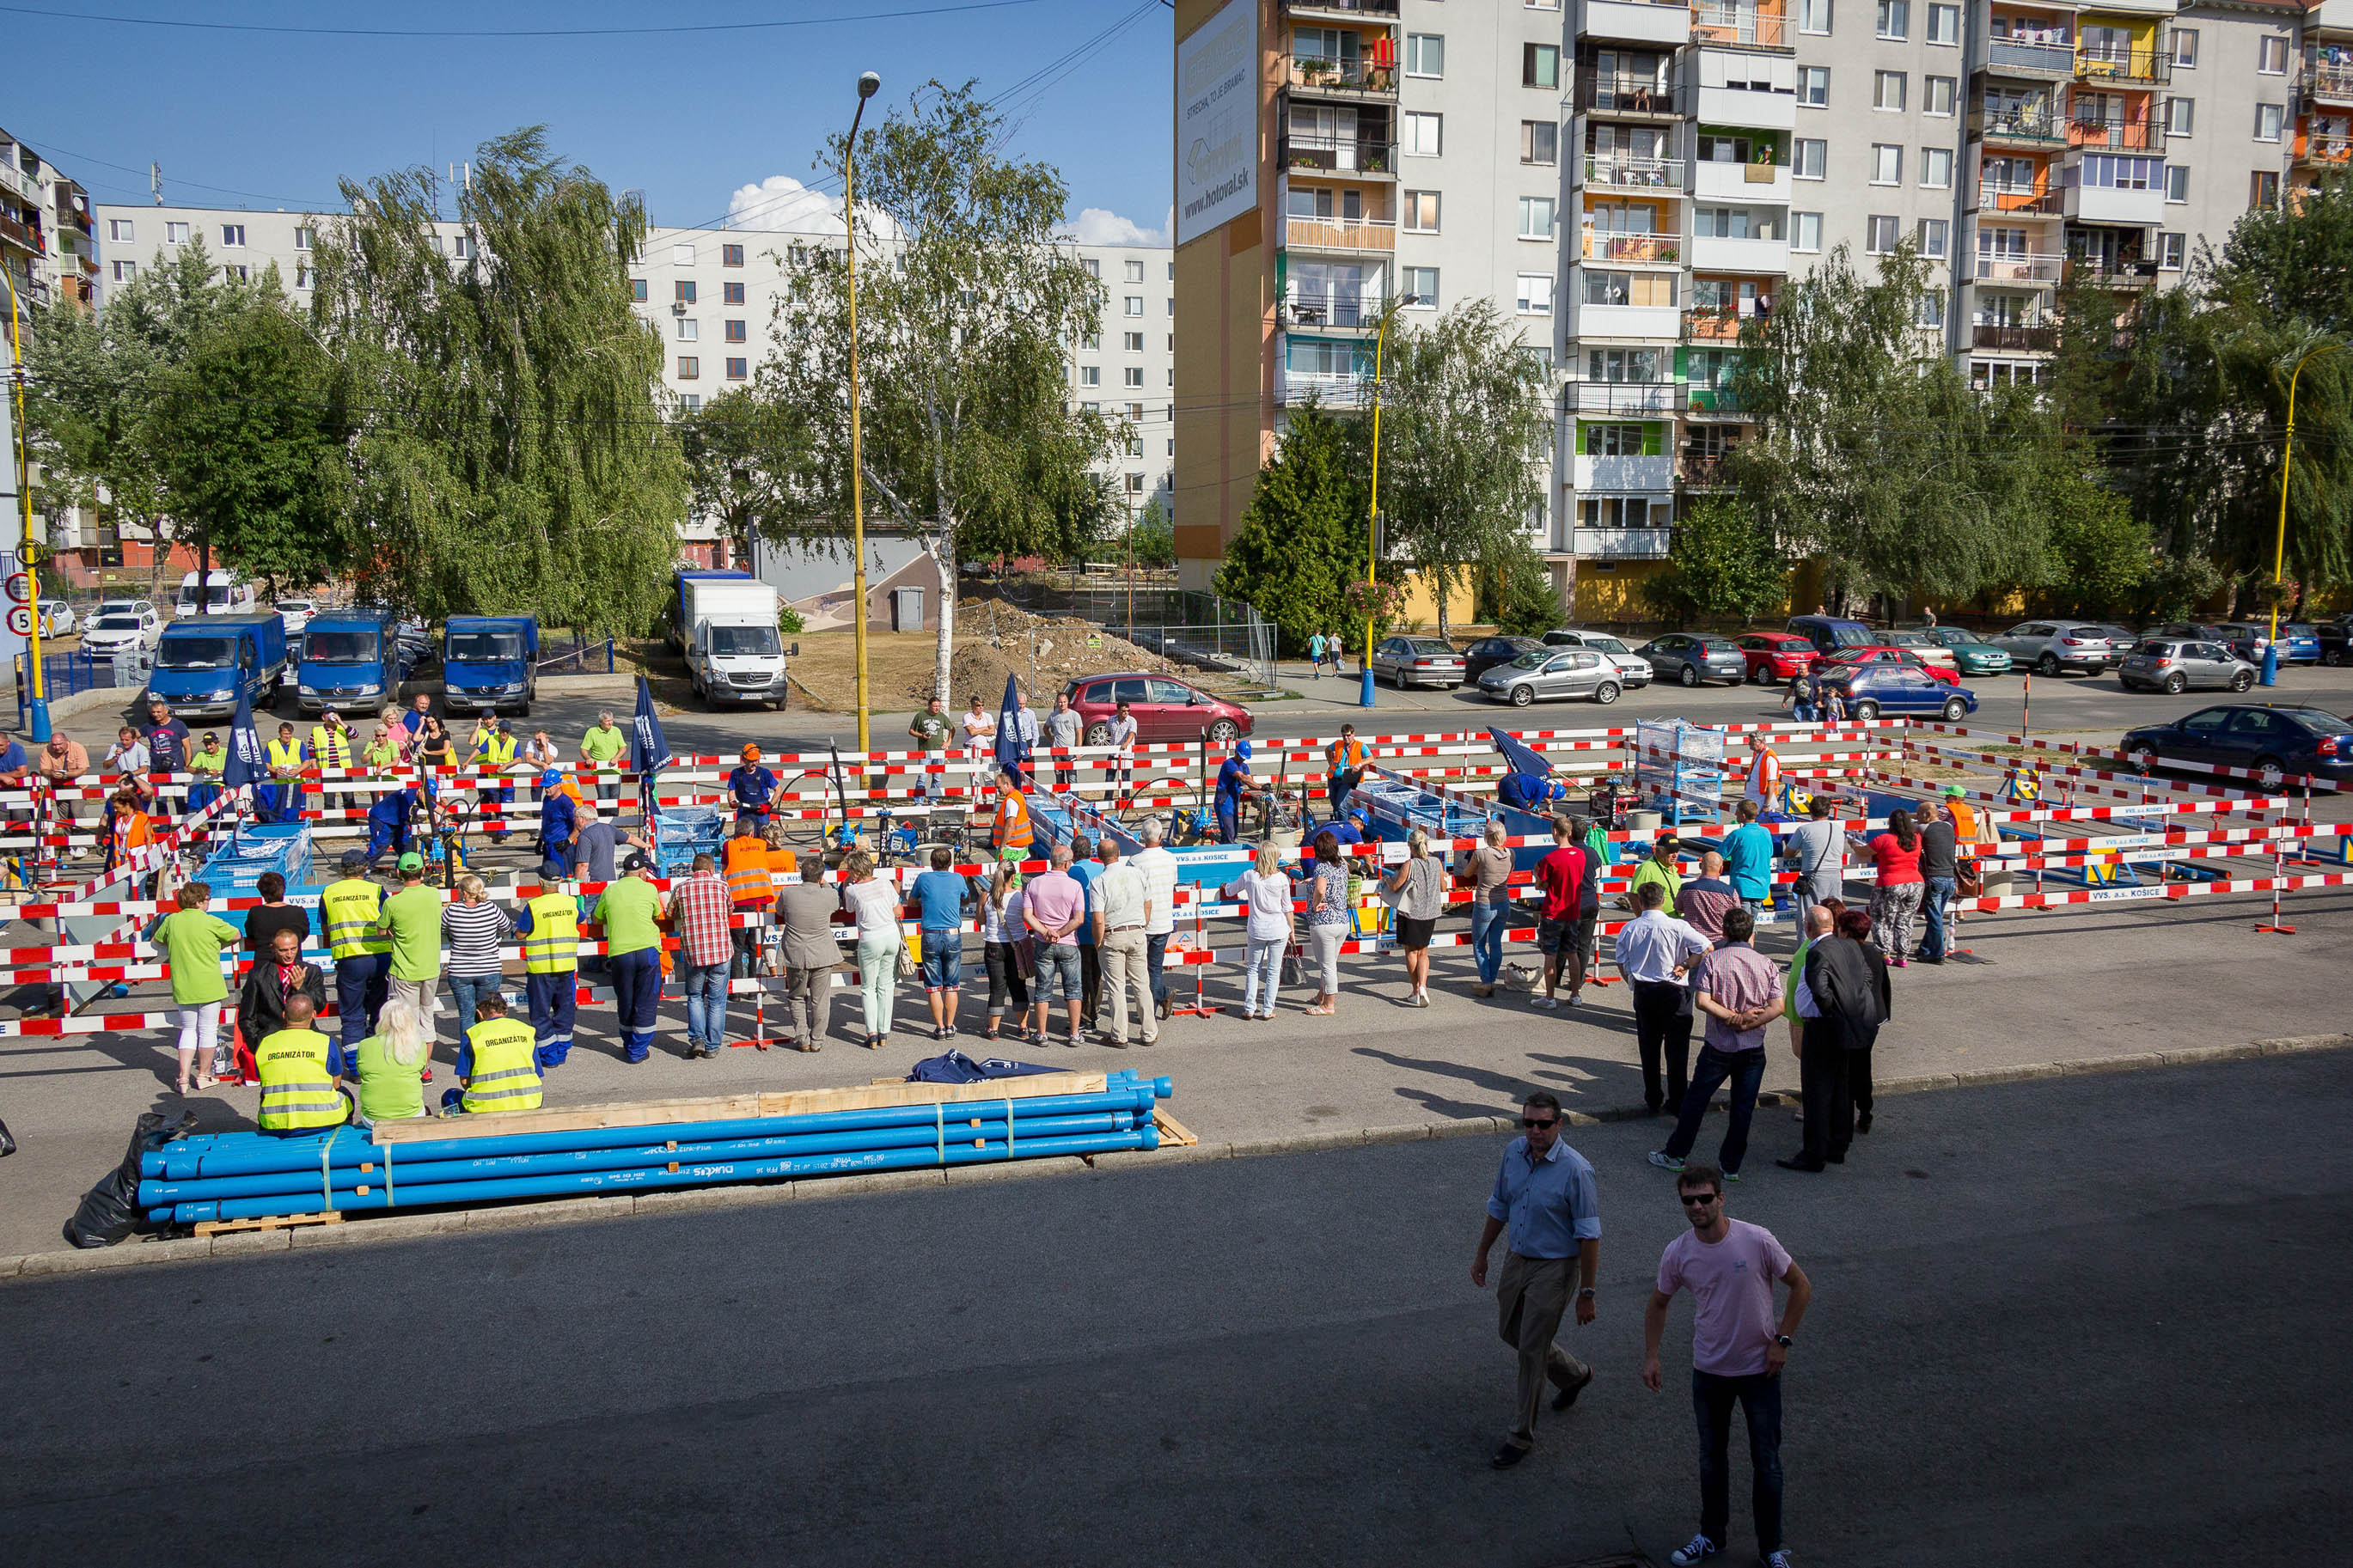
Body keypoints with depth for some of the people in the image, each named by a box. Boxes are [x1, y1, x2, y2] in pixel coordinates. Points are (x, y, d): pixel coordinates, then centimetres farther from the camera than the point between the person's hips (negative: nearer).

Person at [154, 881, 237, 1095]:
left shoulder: (171, 921, 1)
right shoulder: (210, 922, -11)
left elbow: (156, 942, 17)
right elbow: (235, 935, 3)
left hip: (182, 987, 4)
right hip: (209, 985, -4)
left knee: (188, 1030, 14)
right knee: (207, 1030, 8)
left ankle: (184, 1077, 5)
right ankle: (204, 1075, 15)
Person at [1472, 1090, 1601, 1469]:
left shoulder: (1576, 1170, -23)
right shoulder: (1514, 1153, -5)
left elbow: (1589, 1236, -18)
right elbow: (1499, 1207, 10)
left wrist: (1586, 1293, -16)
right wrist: (1482, 1254, 15)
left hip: (1553, 1268, -7)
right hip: (1517, 1259, 7)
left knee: (1531, 1350, -1)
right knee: (1510, 1331, 21)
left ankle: (1521, 1435, 16)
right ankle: (1574, 1374, 46)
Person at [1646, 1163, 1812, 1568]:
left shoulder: (1757, 1241, -19)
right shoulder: (1677, 1253, -10)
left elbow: (1801, 1286, -6)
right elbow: (1658, 1304, 6)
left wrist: (1782, 1340, -9)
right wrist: (1651, 1357, 1)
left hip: (1760, 1369, -2)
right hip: (1708, 1371, 2)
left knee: (1766, 1463, 8)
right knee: (1711, 1459, 16)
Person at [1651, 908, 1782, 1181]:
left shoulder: (1712, 960, -9)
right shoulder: (1766, 964, -2)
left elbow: (1702, 1001, -17)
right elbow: (1777, 1007, -9)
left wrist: (1732, 1017, -11)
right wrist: (1745, 1023, -10)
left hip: (1719, 1047, -2)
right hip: (1753, 1048, 2)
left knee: (1695, 1100, 11)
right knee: (1743, 1108, 10)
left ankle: (1675, 1154, 19)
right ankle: (1731, 1165, 15)